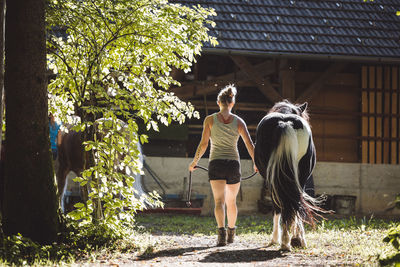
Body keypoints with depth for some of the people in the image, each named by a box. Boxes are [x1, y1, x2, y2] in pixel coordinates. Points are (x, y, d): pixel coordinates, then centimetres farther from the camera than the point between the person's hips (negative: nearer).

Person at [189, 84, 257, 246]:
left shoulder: (210, 120, -1)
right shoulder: (238, 121, 3)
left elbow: (203, 144, -4)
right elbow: (249, 145, 1)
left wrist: (194, 162, 8)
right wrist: (256, 163, 14)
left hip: (216, 163, -2)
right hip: (233, 164, 2)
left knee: (219, 201, -10)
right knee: (231, 201, 20)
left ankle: (222, 231, -31)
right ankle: (231, 233, 33)